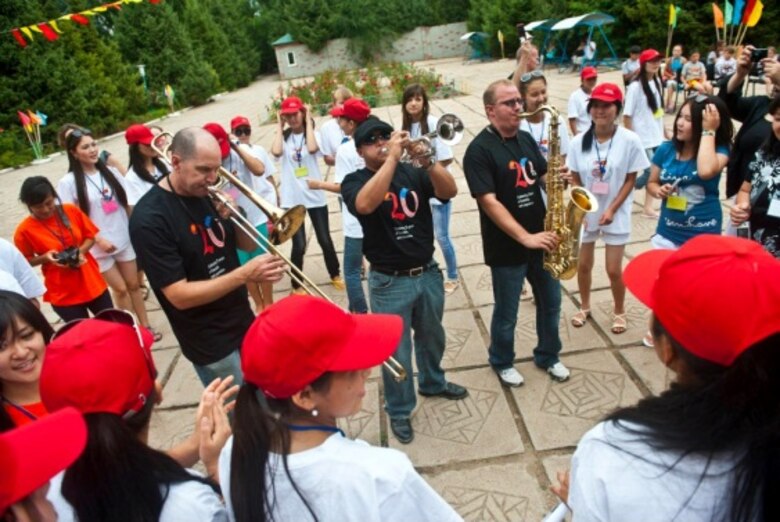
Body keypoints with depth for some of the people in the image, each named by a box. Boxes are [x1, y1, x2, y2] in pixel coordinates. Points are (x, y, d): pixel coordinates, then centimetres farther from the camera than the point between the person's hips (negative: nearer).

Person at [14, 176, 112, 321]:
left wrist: (81, 251, -14)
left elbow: (90, 235, 5)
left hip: (92, 282, 3)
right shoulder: (25, 230, -12)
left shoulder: (71, 211, -5)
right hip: (63, 293, -3)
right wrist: (45, 257, -20)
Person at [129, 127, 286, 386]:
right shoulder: (149, 218, -22)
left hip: (244, 323, 7)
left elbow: (247, 246, 6)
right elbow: (179, 296, -24)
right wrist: (244, 274, -32)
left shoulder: (208, 194, -1)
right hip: (210, 344, -6)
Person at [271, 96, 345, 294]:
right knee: (299, 245, -2)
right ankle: (297, 285, 17)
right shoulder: (283, 137, 2)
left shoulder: (313, 135, 0)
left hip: (315, 195, 0)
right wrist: (280, 126, -9)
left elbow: (312, 148, -24)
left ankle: (335, 275, 32)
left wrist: (308, 121, -13)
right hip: (291, 199, 0)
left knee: (325, 240, 9)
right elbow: (276, 152, -21)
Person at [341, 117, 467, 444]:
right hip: (389, 282, -4)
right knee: (396, 351, 7)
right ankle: (399, 411, 27)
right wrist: (392, 158, -31)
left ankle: (432, 383, 50)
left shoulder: (413, 172, 1)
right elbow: (365, 205, -32)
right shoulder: (354, 182, -8)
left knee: (432, 337, 24)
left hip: (428, 273, 4)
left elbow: (449, 191, -13)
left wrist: (428, 160, -28)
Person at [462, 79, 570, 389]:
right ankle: (502, 362, 35)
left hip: (541, 239, 7)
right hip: (506, 248, -6)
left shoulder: (526, 139, 7)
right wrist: (526, 238, -26)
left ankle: (548, 356, 40)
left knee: (551, 302, 18)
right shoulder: (479, 150, -16)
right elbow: (489, 202, -23)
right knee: (506, 313, 10)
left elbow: (542, 178, 16)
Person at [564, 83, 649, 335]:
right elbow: (575, 179, 0)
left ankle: (619, 311, 30)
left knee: (613, 269, 3)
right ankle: (584, 307, 37)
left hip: (616, 214, -2)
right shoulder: (579, 142, -6)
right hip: (586, 212, 2)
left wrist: (612, 210, -15)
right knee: (583, 265, 12)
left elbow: (630, 180, -8)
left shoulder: (630, 140, -13)